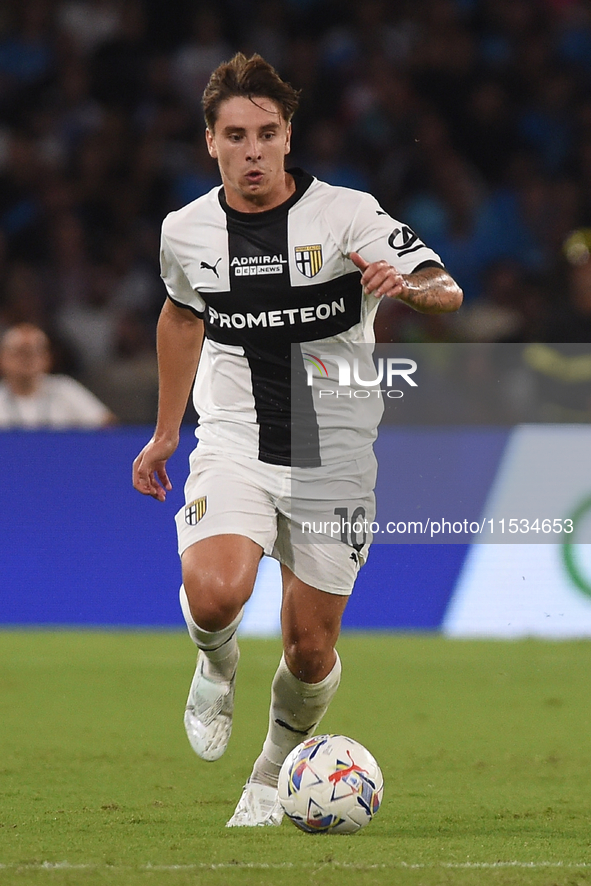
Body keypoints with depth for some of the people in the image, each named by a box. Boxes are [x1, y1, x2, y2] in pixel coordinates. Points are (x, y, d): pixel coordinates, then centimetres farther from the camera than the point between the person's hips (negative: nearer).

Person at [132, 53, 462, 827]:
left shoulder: (347, 216, -10)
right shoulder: (186, 231, 0)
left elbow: (448, 294, -15)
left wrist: (409, 285, -39)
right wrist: (164, 434, 27)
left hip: (333, 457, -1)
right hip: (234, 445, 1)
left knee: (311, 652, 4)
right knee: (213, 594, -28)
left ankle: (275, 775, 34)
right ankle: (218, 668, 8)